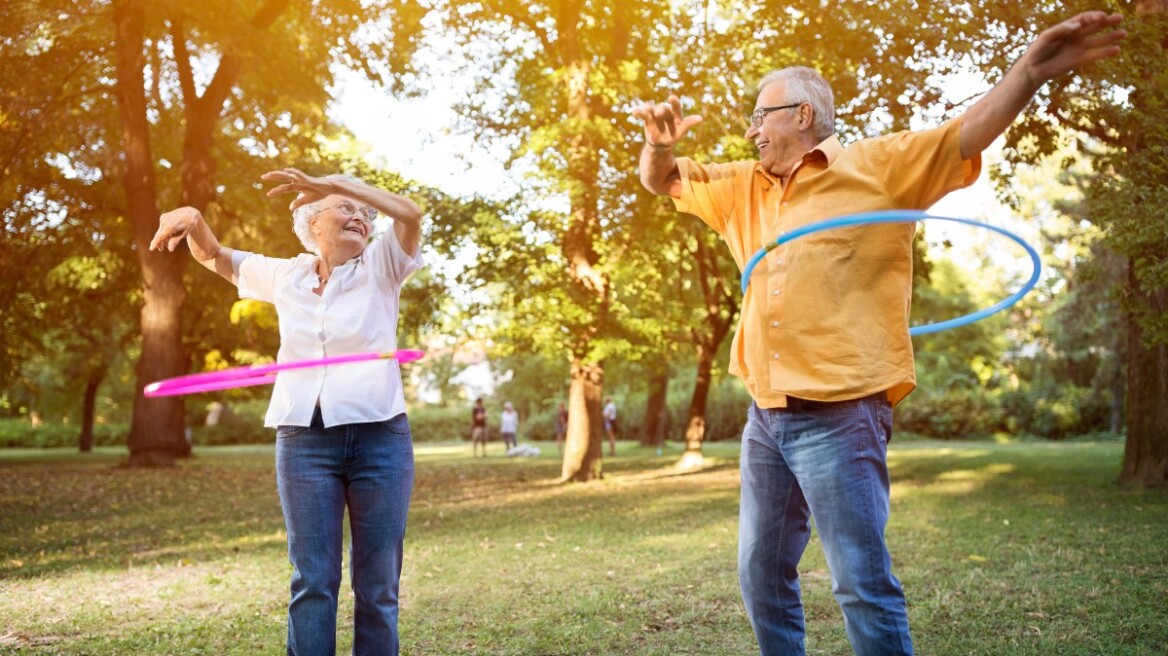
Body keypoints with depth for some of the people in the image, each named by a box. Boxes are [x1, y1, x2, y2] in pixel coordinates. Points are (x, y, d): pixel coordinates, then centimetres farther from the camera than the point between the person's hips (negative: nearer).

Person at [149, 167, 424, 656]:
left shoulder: (379, 268, 4)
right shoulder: (286, 276, 13)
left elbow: (410, 214, -14)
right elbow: (215, 257, 24)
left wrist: (329, 182, -20)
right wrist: (193, 219, 1)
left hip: (379, 437, -1)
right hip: (304, 441, 2)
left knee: (377, 583, 4)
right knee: (312, 579, -1)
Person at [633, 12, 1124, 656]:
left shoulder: (878, 166, 0)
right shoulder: (744, 187, 17)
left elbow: (968, 135, -7)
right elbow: (662, 181, 23)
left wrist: (1030, 70, -23)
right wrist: (659, 141, 0)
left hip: (839, 416, -7)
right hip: (765, 416, 7)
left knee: (863, 583, -6)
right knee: (762, 576, 15)